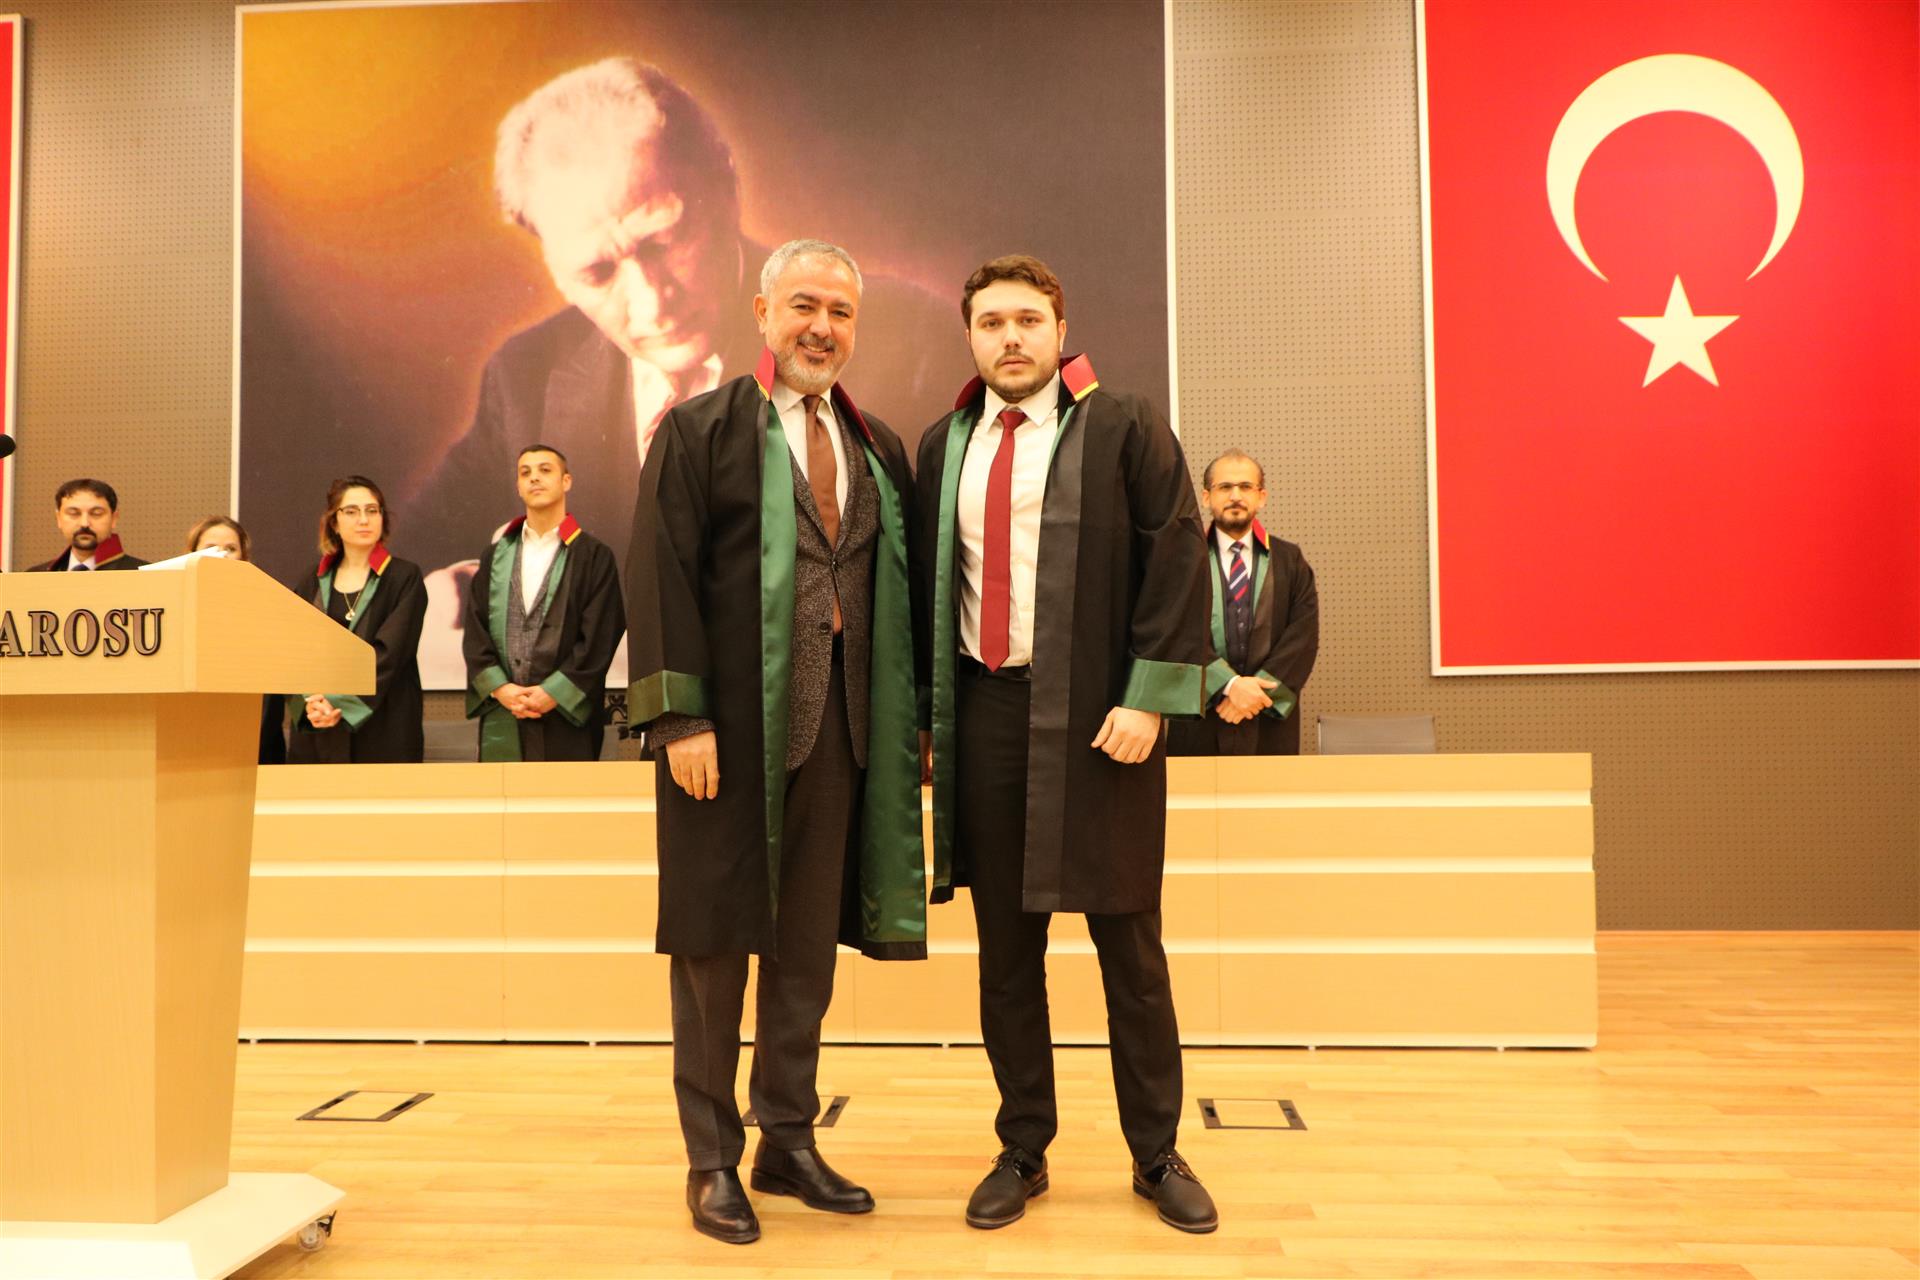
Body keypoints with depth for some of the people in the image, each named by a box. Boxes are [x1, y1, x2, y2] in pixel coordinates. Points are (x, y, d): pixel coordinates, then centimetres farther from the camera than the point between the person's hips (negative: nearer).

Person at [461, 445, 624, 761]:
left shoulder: (594, 555, 3)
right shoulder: (496, 557, 15)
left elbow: (600, 635, -5)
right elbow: (475, 630, 8)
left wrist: (553, 692, -13)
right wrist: (499, 687, -8)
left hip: (566, 716, -3)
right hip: (502, 718, 3)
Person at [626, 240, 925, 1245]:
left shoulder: (879, 451, 14)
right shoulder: (698, 431, 0)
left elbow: (902, 591, 14)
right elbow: (660, 576, -7)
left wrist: (915, 718, 8)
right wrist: (678, 712, -15)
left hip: (839, 727, 5)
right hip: (730, 724, -4)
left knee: (809, 942, 11)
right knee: (713, 939, 4)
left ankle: (789, 1142, 25)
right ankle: (712, 1159, 17)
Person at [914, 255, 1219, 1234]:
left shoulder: (1125, 430, -1)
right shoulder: (944, 446, 11)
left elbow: (1177, 566, -6)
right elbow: (925, 584, 14)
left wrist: (1148, 698, -14)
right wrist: (925, 713, 9)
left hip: (1095, 715, -3)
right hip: (983, 713, 3)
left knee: (1129, 945, 6)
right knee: (1005, 950, 10)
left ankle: (1156, 1155, 22)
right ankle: (1023, 1152, 24)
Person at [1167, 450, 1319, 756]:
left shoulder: (1290, 560, 10)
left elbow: (1304, 634, -1)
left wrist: (1259, 689, -13)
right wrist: (1229, 684, -18)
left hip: (1270, 724, 2)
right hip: (1199, 722, -1)